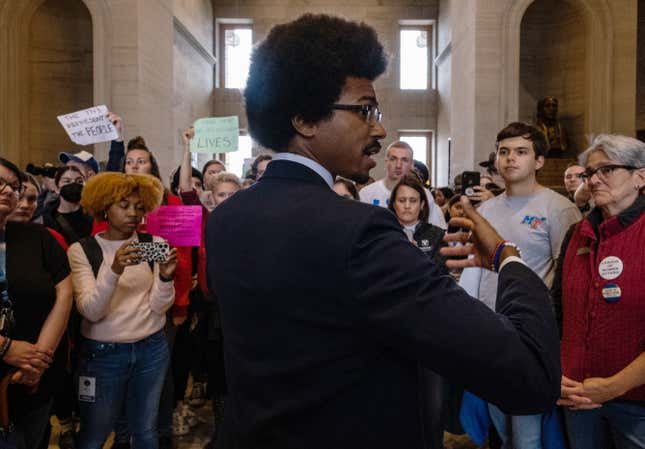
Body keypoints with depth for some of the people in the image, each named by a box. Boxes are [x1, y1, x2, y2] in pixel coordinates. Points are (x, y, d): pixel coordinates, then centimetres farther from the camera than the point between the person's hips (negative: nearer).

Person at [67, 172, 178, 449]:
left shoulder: (154, 244, -1)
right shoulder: (82, 250, -7)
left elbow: (158, 307, -5)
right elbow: (91, 311, -17)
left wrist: (165, 277, -25)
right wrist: (114, 270, -33)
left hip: (152, 350, 2)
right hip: (103, 353, -2)